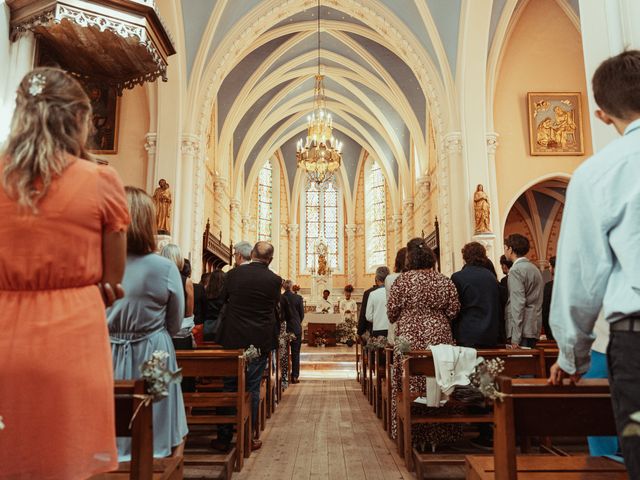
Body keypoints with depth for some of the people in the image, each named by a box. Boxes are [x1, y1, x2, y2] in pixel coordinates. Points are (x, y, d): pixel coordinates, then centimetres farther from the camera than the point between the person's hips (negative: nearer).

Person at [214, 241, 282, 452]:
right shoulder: (274, 280, -9)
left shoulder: (234, 273, -5)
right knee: (252, 388, 9)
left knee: (229, 387, 11)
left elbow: (224, 298, 11)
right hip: (260, 341, -1)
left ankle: (223, 437, 19)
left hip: (232, 338, 1)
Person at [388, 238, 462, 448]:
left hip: (409, 340, -2)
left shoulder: (402, 280, -6)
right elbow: (453, 310, 2)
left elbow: (392, 312, -3)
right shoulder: (445, 281, 2)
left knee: (410, 390, 6)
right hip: (440, 339, 3)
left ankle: (411, 435, 12)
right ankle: (439, 434, 19)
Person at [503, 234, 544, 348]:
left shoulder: (516, 270, -11)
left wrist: (515, 338, -18)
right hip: (535, 329, 9)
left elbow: (518, 303, -17)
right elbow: (537, 301, 18)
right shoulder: (535, 268, 17)